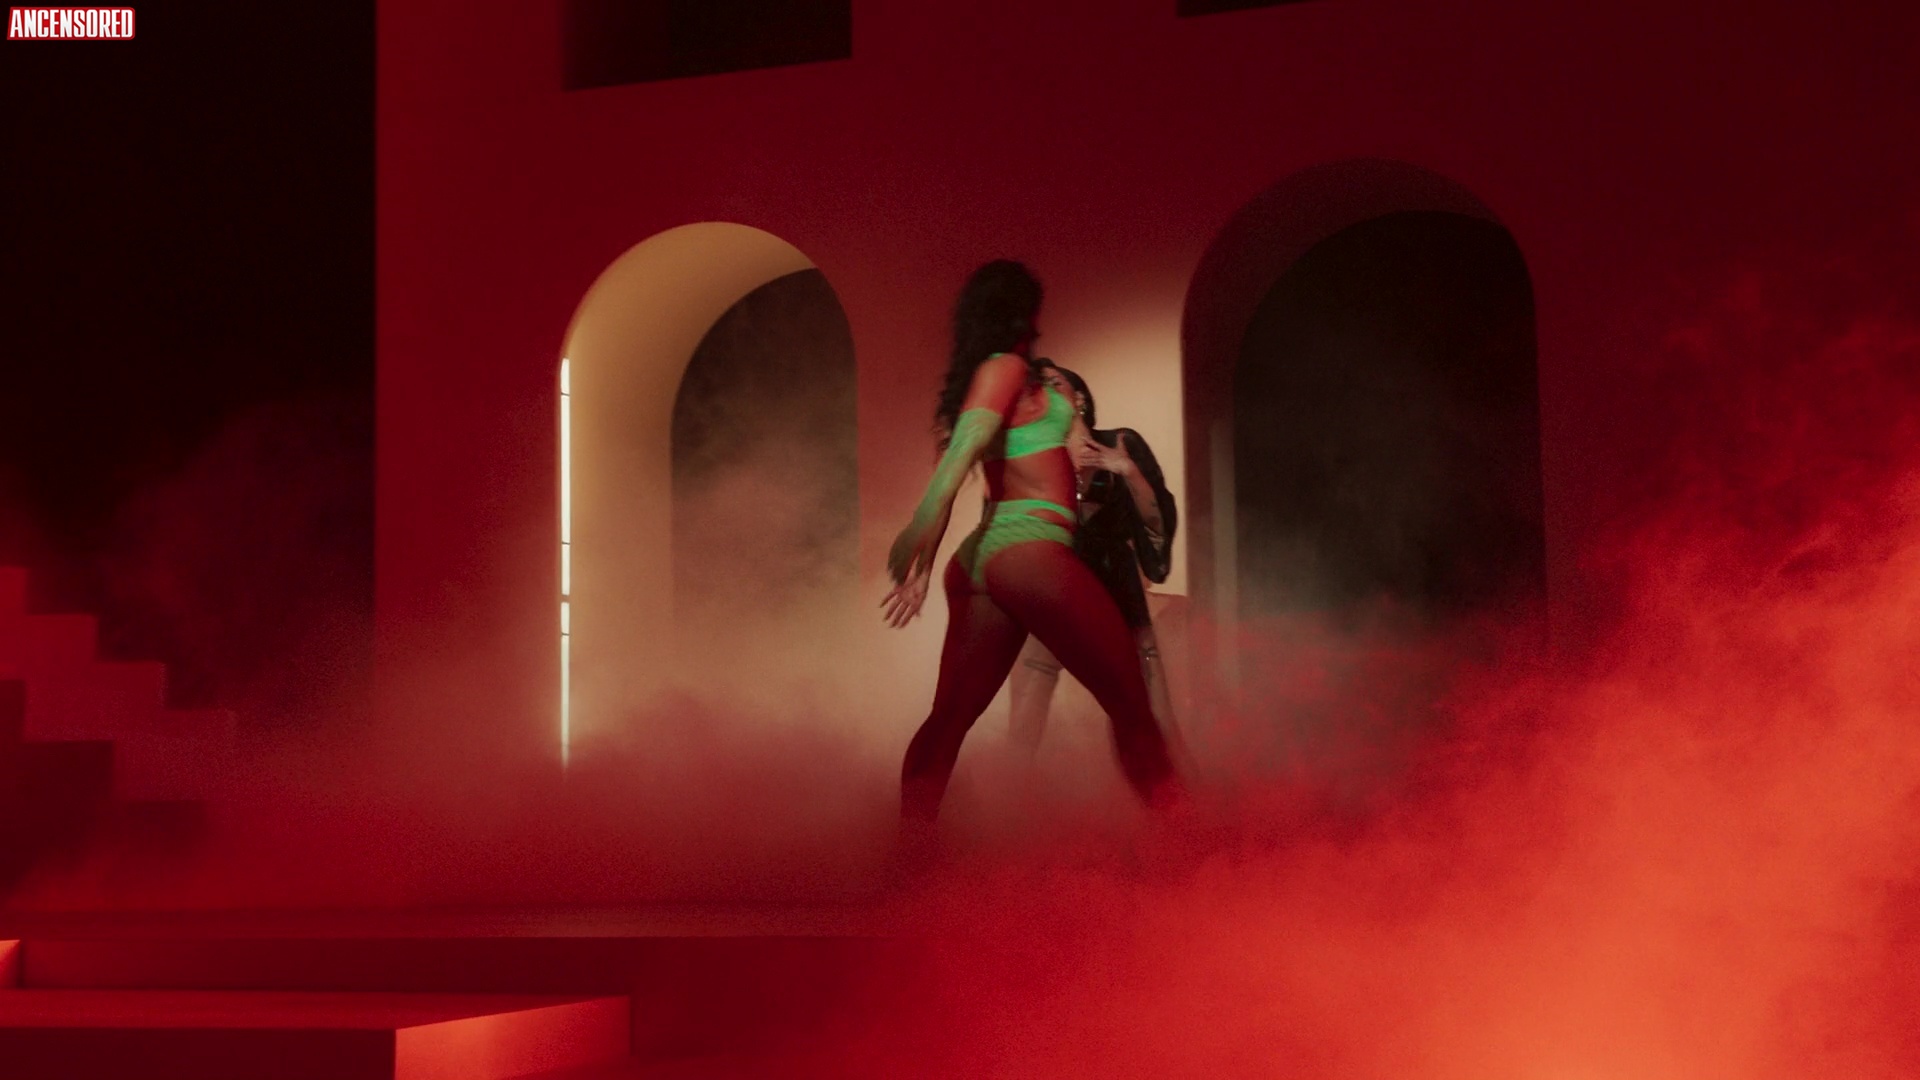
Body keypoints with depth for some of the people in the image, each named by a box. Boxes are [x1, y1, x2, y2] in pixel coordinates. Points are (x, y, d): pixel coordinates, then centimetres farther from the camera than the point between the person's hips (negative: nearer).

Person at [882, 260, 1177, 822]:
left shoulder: (970, 380, 22)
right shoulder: (1006, 368, -2)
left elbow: (949, 473, 21)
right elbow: (968, 441, -18)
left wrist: (922, 566, 20)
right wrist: (923, 523, -32)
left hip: (978, 560, 9)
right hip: (1028, 543, -9)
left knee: (950, 716, 7)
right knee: (1130, 702, -8)